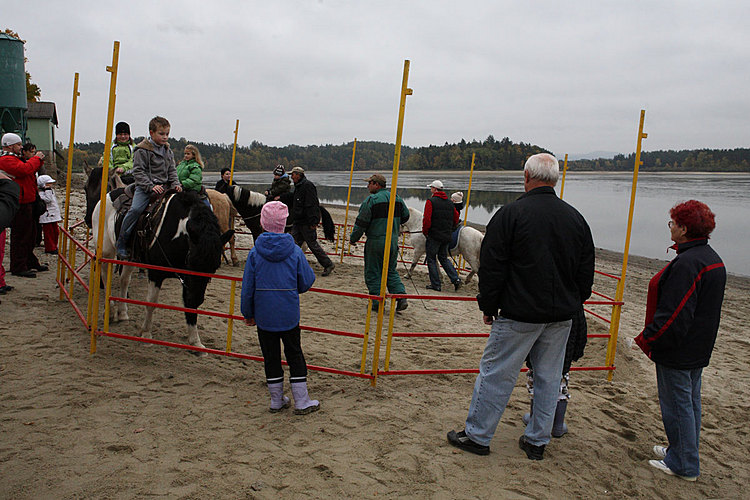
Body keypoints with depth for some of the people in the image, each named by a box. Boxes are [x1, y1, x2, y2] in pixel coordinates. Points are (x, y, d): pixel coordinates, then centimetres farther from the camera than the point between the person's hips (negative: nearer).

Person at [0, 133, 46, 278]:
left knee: (30, 233, 19)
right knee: (20, 235, -7)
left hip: (26, 203, 11)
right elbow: (25, 169, -27)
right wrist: (36, 158, -12)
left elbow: (29, 170, 26)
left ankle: (31, 263, 30)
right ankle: (18, 267, -1)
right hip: (19, 205, -11)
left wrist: (39, 161, 10)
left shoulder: (13, 158, 22)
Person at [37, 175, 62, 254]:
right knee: (48, 233, -3)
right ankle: (50, 248, 4)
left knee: (56, 232, 13)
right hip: (47, 217, -9)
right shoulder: (40, 193, -12)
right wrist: (48, 191, -24)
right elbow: (47, 200, -30)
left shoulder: (51, 191, 17)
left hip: (53, 216, 9)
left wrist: (58, 216, 25)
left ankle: (54, 247, 25)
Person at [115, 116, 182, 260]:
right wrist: (151, 186, -19)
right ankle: (121, 244, -15)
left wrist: (175, 184, 0)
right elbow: (138, 171, -9)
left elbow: (172, 170, 18)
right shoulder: (142, 151, -5)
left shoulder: (168, 151, 15)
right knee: (135, 209, -25)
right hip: (145, 187, -6)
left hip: (164, 186, 6)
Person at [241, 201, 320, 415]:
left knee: (271, 357, 12)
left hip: (264, 315, 1)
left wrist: (248, 313, 9)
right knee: (294, 355, 11)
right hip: (289, 315, 0)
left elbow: (247, 287, -3)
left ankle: (277, 401, 23)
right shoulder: (295, 251, -9)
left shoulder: (255, 252, -8)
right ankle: (302, 402, 16)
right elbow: (307, 281, -2)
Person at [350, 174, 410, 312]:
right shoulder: (397, 198, 8)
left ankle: (378, 303, 6)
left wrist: (353, 238, 1)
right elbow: (405, 216, 18)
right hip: (393, 241, 6)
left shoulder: (371, 200, -13)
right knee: (391, 271, 18)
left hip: (376, 241, -6)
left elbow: (361, 223, -12)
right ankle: (401, 297, 4)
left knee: (373, 273, 5)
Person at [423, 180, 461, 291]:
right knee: (443, 258, 18)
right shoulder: (450, 203, 11)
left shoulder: (431, 202, -10)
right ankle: (455, 279, 4)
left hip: (434, 236, -6)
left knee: (431, 259, 4)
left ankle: (436, 285, 3)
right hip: (447, 236, 6)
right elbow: (456, 219, 15)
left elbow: (427, 220, -16)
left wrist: (425, 231, -1)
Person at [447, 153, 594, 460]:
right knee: (549, 378, 14)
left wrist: (488, 306, 1)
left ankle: (476, 436, 14)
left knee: (495, 374, 5)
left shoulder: (511, 213, -10)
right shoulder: (576, 218, 6)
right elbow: (586, 273, 12)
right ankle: (537, 441, 24)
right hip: (562, 317, 5)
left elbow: (492, 268, -10)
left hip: (519, 315, -5)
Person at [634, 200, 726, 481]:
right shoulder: (712, 258, 9)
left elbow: (673, 313, -26)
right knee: (691, 401, 19)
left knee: (677, 405, 2)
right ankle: (685, 454, 33)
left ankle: (684, 465, 13)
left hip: (677, 351, -10)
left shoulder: (686, 263, -25)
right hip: (699, 349, 10)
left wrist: (647, 338, -15)